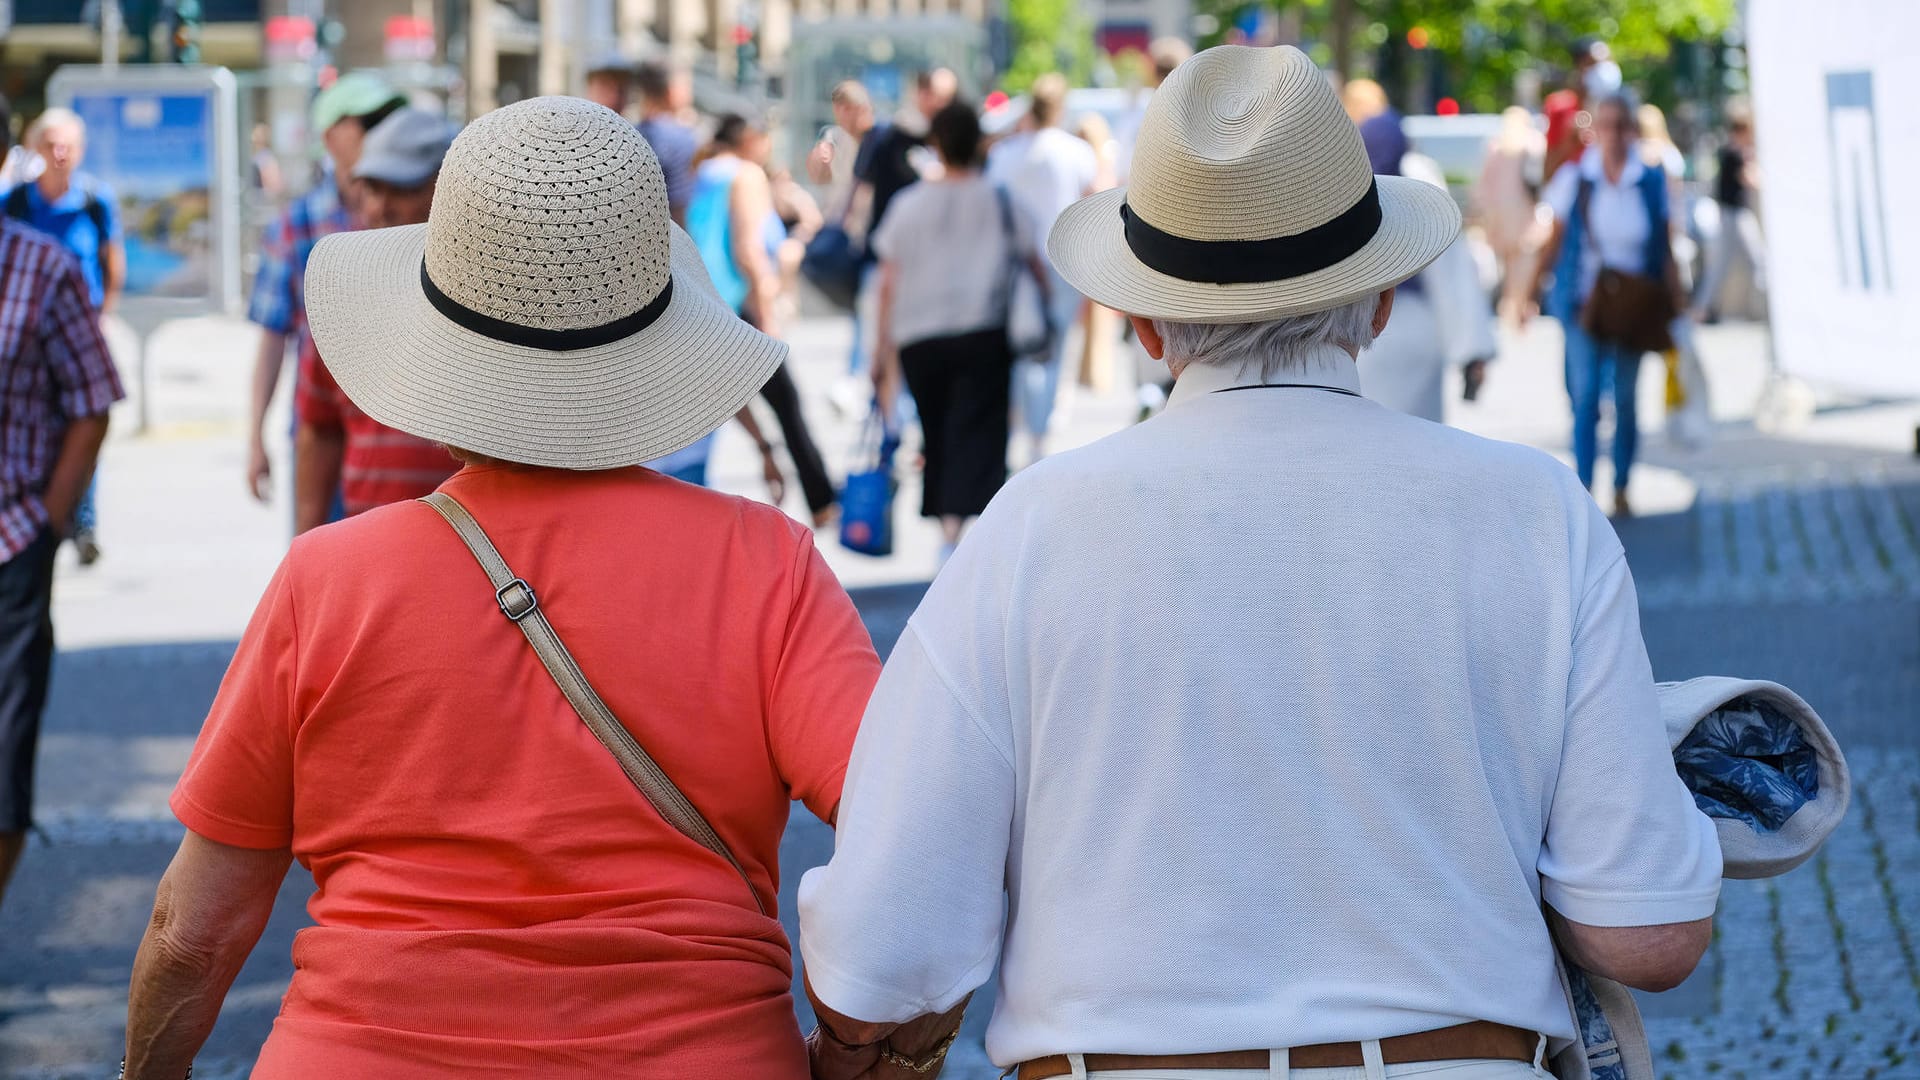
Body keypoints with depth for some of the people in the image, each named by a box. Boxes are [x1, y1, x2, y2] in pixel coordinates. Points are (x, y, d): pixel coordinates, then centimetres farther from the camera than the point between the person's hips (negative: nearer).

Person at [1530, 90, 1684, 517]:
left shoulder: (1652, 181, 1)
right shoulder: (1573, 178, -1)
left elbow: (1665, 250, 6)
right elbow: (1554, 240, 5)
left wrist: (1677, 303, 3)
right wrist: (1530, 290, 1)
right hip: (1584, 301, -1)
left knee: (1626, 399, 7)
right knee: (1585, 396, -9)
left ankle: (1621, 488, 21)